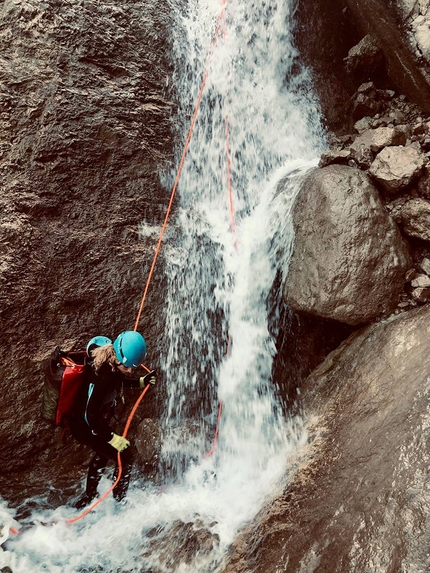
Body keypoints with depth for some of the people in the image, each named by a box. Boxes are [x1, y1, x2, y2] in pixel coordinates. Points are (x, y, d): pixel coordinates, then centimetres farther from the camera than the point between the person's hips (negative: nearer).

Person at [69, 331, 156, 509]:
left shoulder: (113, 364, -11)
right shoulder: (99, 375, -36)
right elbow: (90, 416, -32)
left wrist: (141, 381, 3)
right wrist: (113, 438, -27)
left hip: (97, 422, 10)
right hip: (85, 426, -10)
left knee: (104, 453, 31)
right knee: (125, 456, -7)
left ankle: (88, 498, 53)